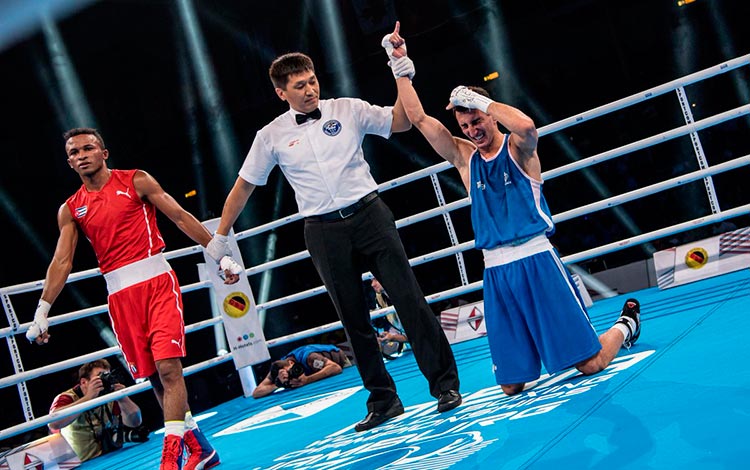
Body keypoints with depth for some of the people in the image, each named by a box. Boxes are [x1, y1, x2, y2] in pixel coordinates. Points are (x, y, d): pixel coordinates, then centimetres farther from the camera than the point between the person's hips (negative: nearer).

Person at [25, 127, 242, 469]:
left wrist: (220, 255, -3)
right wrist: (41, 313, 3)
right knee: (154, 377, 6)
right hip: (120, 295, 4)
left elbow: (181, 217, 2)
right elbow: (61, 262, 9)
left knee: (168, 367, -16)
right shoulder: (70, 209, 12)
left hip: (156, 280, -4)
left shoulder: (136, 181, 4)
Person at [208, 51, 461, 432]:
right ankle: (383, 401, 15)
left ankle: (444, 384, 4)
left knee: (408, 297, -5)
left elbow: (401, 121, 2)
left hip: (369, 214, -1)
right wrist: (219, 237, 13)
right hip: (323, 231, 1)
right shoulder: (272, 136, 6)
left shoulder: (347, 109, 4)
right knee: (353, 318, 5)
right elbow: (243, 187, 13)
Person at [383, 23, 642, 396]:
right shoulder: (463, 157, 10)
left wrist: (479, 100, -18)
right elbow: (418, 118, 4)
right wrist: (400, 66, -2)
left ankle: (626, 324, 31)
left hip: (536, 260, -4)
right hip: (495, 271, 4)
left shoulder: (517, 148, -1)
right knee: (511, 384, 2)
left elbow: (527, 126, -27)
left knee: (590, 364, -1)